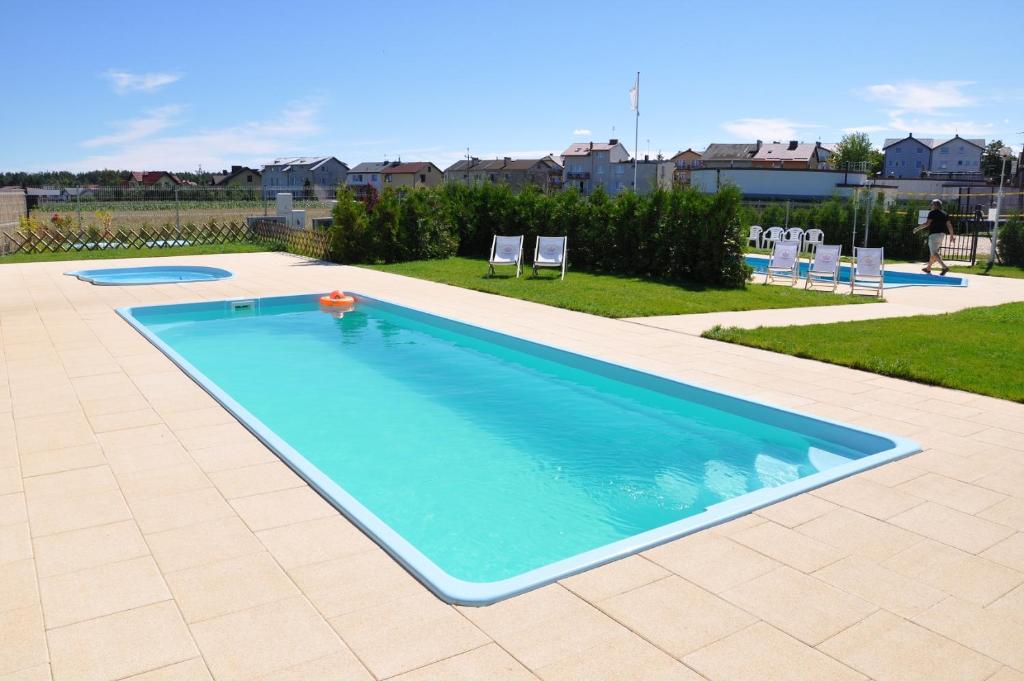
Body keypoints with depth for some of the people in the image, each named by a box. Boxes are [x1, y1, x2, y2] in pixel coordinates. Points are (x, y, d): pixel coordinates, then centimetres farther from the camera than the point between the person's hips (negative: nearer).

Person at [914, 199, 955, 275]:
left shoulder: (932, 212, -6)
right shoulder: (944, 214, 14)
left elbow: (927, 223, -17)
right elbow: (949, 225, 8)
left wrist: (918, 228, -8)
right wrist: (952, 235, 11)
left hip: (934, 234, -8)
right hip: (942, 234, 8)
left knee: (934, 253, -13)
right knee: (933, 252, 20)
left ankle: (944, 267, -29)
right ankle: (928, 268, 30)